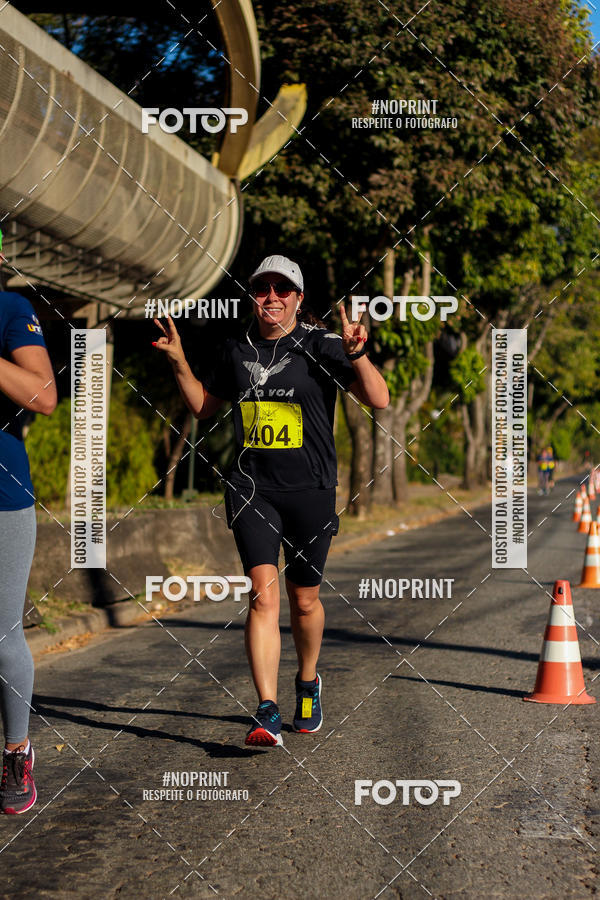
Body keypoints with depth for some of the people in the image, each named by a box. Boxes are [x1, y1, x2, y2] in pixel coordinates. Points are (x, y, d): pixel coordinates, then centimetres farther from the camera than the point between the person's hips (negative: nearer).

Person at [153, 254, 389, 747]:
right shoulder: (237, 349, 8)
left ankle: (309, 682, 40)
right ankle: (268, 713, -16)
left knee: (304, 599, 12)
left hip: (310, 489, -1)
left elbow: (379, 400, -11)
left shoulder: (320, 345, -4)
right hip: (252, 488, 2)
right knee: (264, 595, -13)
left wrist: (356, 354, -26)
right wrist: (179, 361, 10)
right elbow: (204, 405, 22)